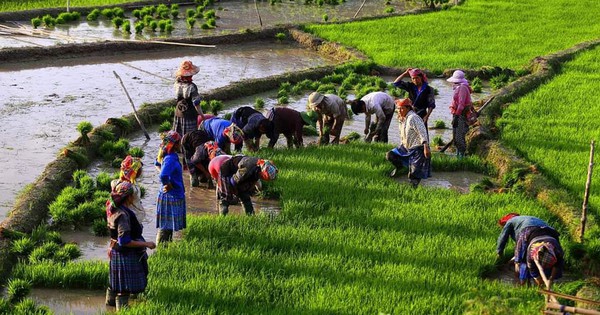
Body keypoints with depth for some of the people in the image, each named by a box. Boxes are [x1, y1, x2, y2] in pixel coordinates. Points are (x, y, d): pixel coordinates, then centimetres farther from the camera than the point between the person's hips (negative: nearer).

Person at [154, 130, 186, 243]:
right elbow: (163, 176, -39)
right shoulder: (170, 159, -24)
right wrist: (169, 186, -20)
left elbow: (158, 163, 27)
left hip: (175, 197, 9)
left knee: (169, 226, 19)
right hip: (171, 197, -9)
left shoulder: (172, 156, 5)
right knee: (165, 227, 0)